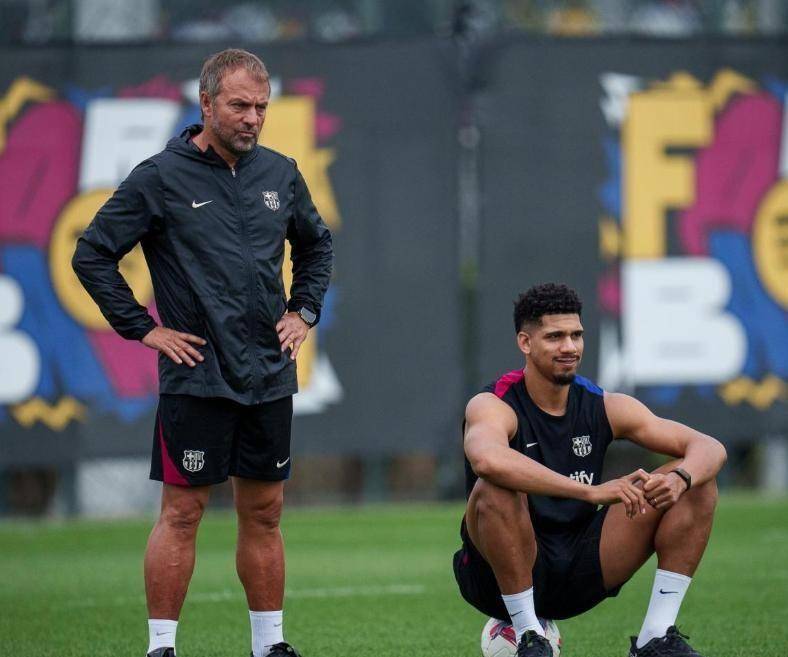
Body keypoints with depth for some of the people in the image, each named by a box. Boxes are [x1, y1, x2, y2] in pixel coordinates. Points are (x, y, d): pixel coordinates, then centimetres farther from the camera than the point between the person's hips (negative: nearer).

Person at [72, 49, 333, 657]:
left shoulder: (280, 174, 9)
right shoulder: (160, 178, -7)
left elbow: (317, 243, 27)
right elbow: (92, 254, -4)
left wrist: (304, 311, 14)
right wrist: (142, 329, -6)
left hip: (270, 377, 5)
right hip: (196, 377, -5)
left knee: (264, 513, 10)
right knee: (182, 512, -4)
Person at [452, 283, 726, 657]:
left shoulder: (604, 407, 1)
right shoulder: (492, 406, -14)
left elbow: (710, 448, -2)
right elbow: (488, 460, -40)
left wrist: (680, 479, -27)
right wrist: (591, 492, -44)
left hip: (580, 575, 5)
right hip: (501, 577, -5)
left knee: (697, 484, -6)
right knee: (496, 490, -37)